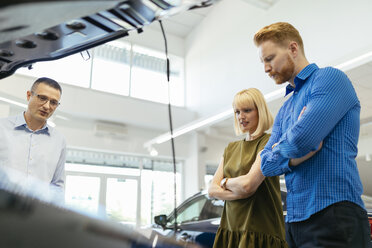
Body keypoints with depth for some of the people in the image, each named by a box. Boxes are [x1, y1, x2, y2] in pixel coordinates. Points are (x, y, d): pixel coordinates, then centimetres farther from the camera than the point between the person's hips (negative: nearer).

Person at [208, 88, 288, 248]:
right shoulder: (231, 148, 13)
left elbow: (248, 184, -20)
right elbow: (212, 190, 5)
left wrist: (225, 182, -1)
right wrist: (240, 192, -12)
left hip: (260, 233, -5)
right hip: (230, 229, 6)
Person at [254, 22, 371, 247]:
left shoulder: (330, 78, -6)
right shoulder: (285, 109, 18)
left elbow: (302, 138, -21)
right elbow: (266, 165, 10)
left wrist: (281, 148, 1)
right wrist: (298, 151, -9)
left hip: (334, 217, -7)